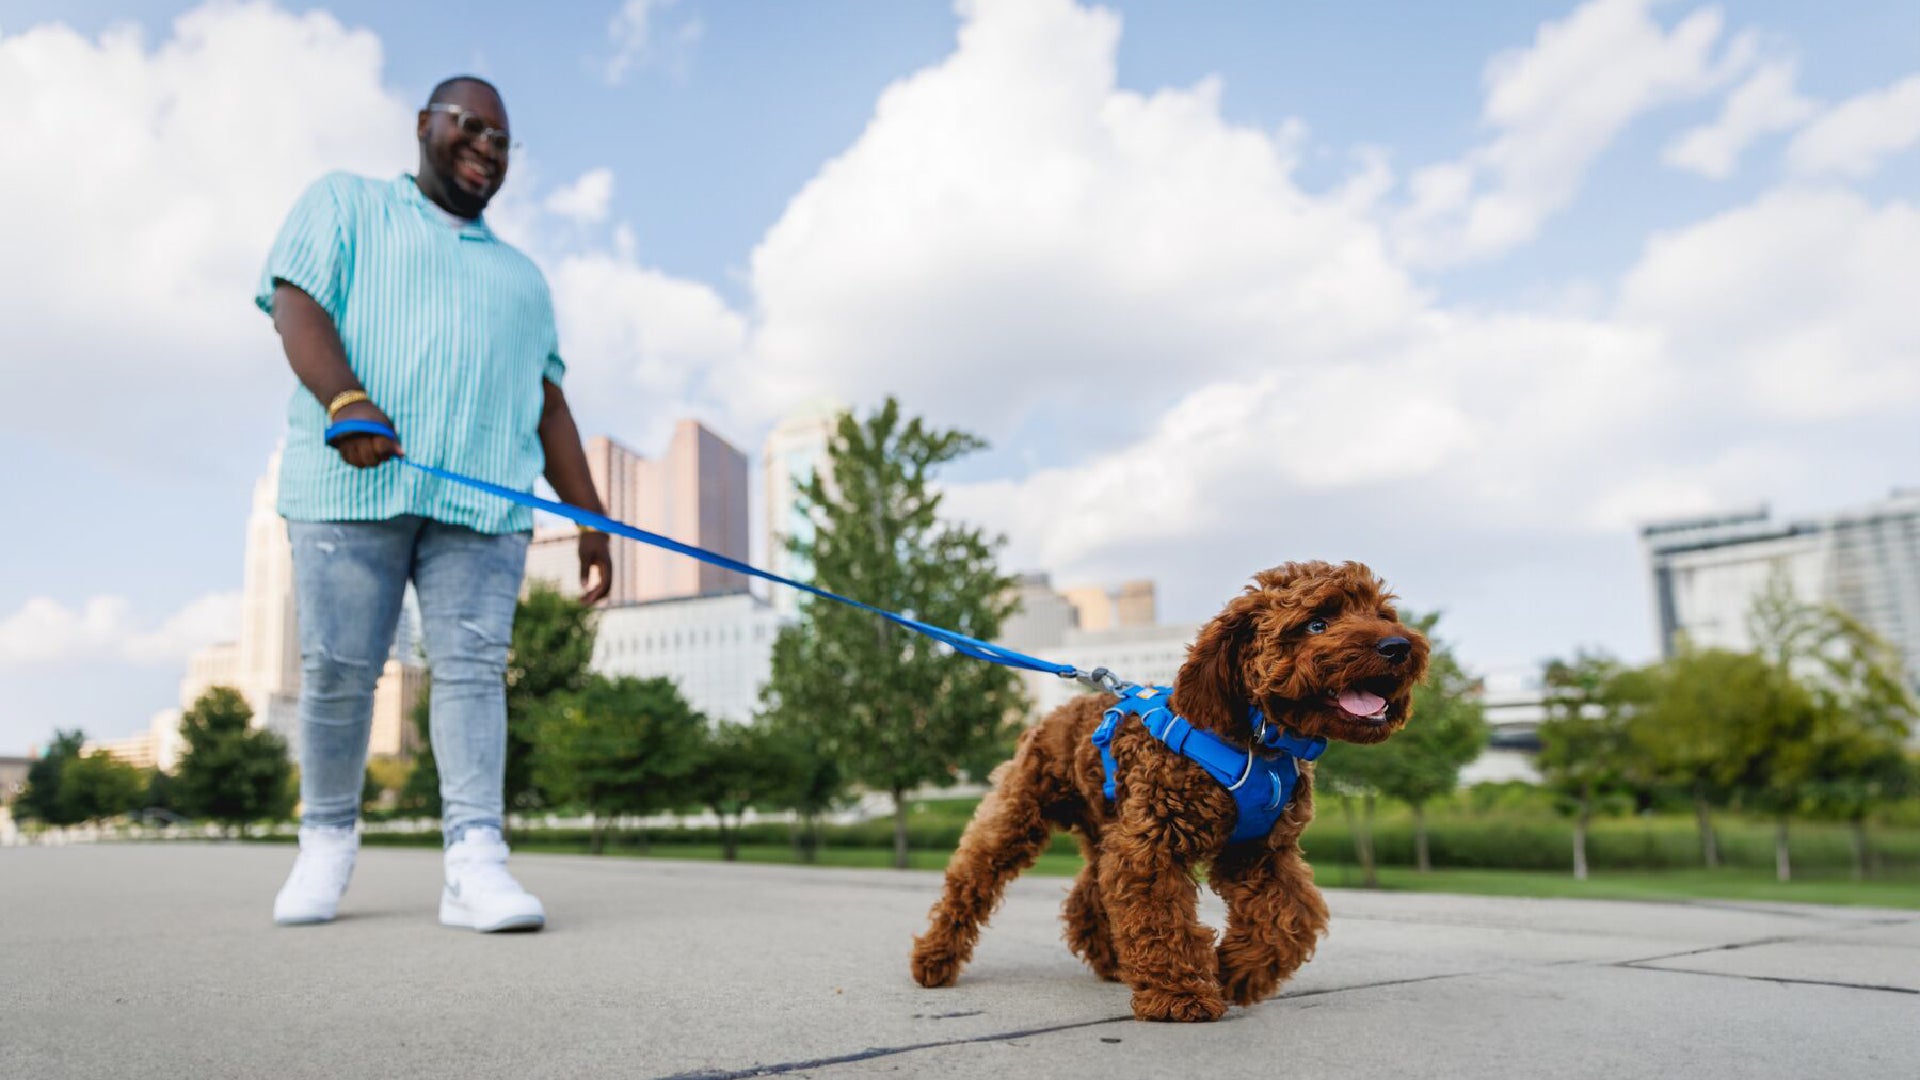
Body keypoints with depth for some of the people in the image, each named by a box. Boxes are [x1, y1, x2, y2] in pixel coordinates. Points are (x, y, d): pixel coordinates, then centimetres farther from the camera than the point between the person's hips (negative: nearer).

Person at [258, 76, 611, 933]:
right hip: (355, 479, -2)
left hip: (484, 497, 3)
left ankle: (475, 861, -12)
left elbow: (547, 406, 22)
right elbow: (295, 303, 1)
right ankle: (326, 840, 17)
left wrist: (592, 520, 12)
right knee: (337, 668, -1)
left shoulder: (520, 275, 29)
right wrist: (346, 401, -20)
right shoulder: (345, 204, 19)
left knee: (473, 666, -9)